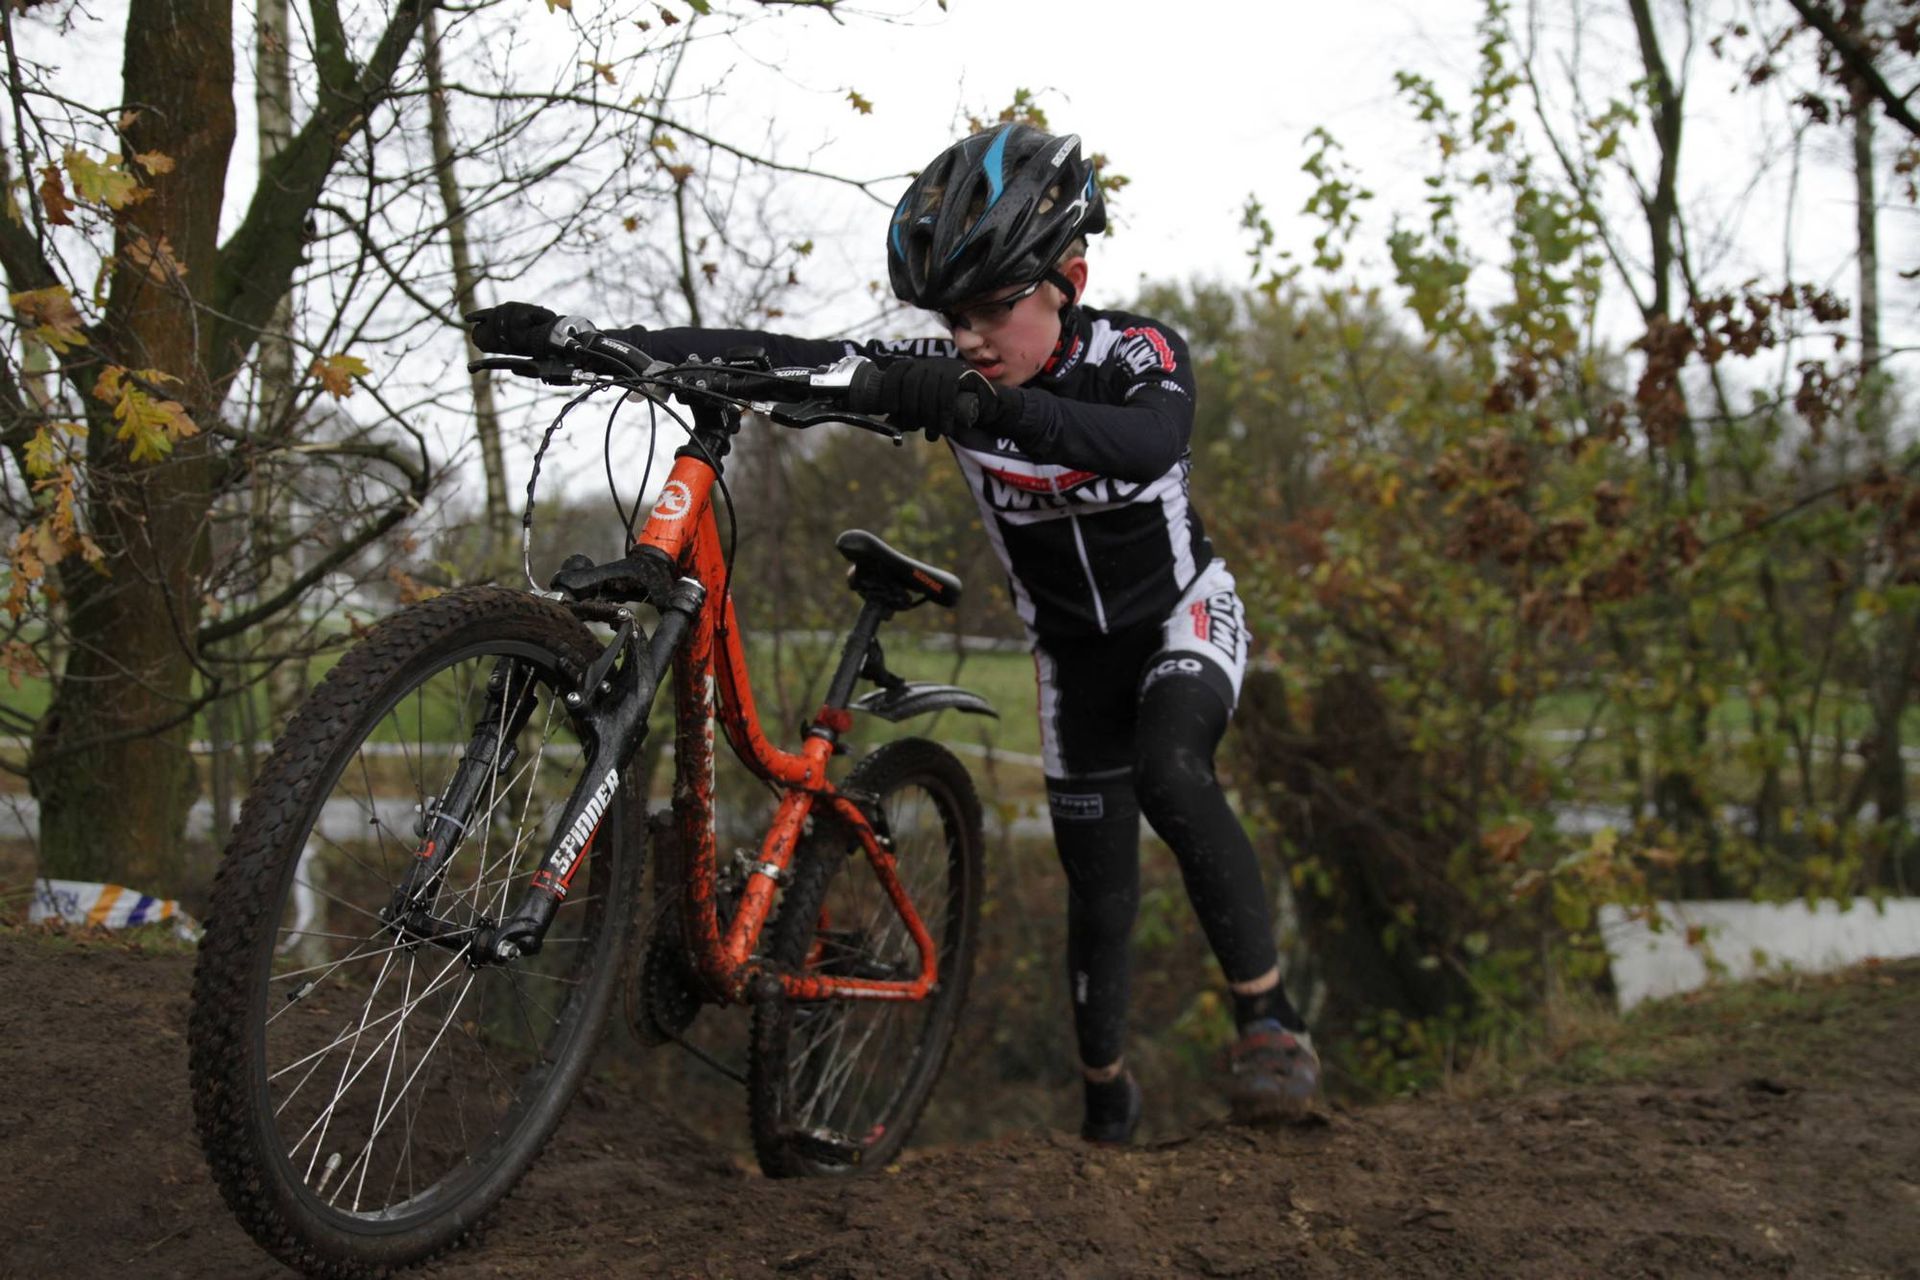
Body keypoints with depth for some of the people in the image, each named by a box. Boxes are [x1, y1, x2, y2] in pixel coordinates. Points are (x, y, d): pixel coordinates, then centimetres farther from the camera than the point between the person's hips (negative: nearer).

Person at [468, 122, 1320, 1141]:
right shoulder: (940, 372, -19)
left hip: (1182, 615, -3)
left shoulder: (1140, 355, -27)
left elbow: (1147, 444, -51)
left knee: (1168, 770, -34)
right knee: (1099, 881, 6)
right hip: (1073, 645, 4)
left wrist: (993, 406, -68)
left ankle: (1269, 1017, -22)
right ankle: (1106, 1098, 27)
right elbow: (774, 361, -27)